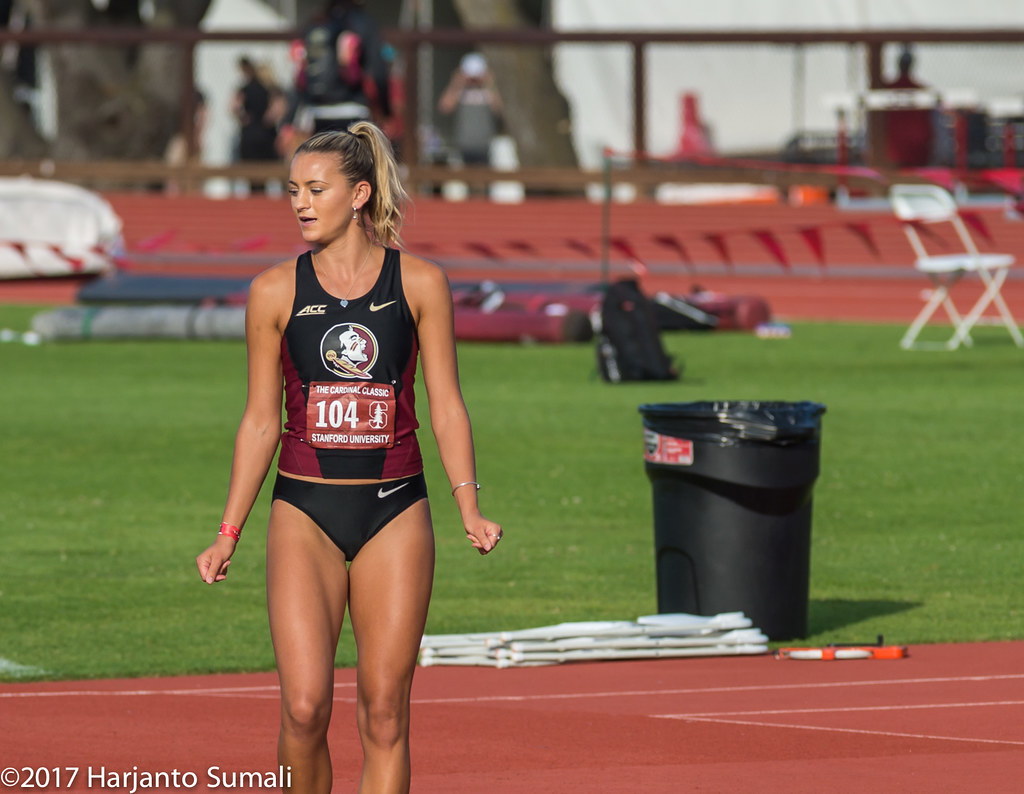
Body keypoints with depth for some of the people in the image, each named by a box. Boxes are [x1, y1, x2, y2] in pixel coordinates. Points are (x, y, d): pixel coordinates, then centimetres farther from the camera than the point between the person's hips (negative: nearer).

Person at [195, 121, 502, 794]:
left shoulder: (420, 283, 1)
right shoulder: (276, 292, 2)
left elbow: (446, 405, 3)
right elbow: (261, 421, 8)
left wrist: (469, 507, -9)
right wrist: (229, 534, 5)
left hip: (395, 511, 0)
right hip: (305, 513, 0)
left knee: (385, 713, -1)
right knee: (305, 707, -11)